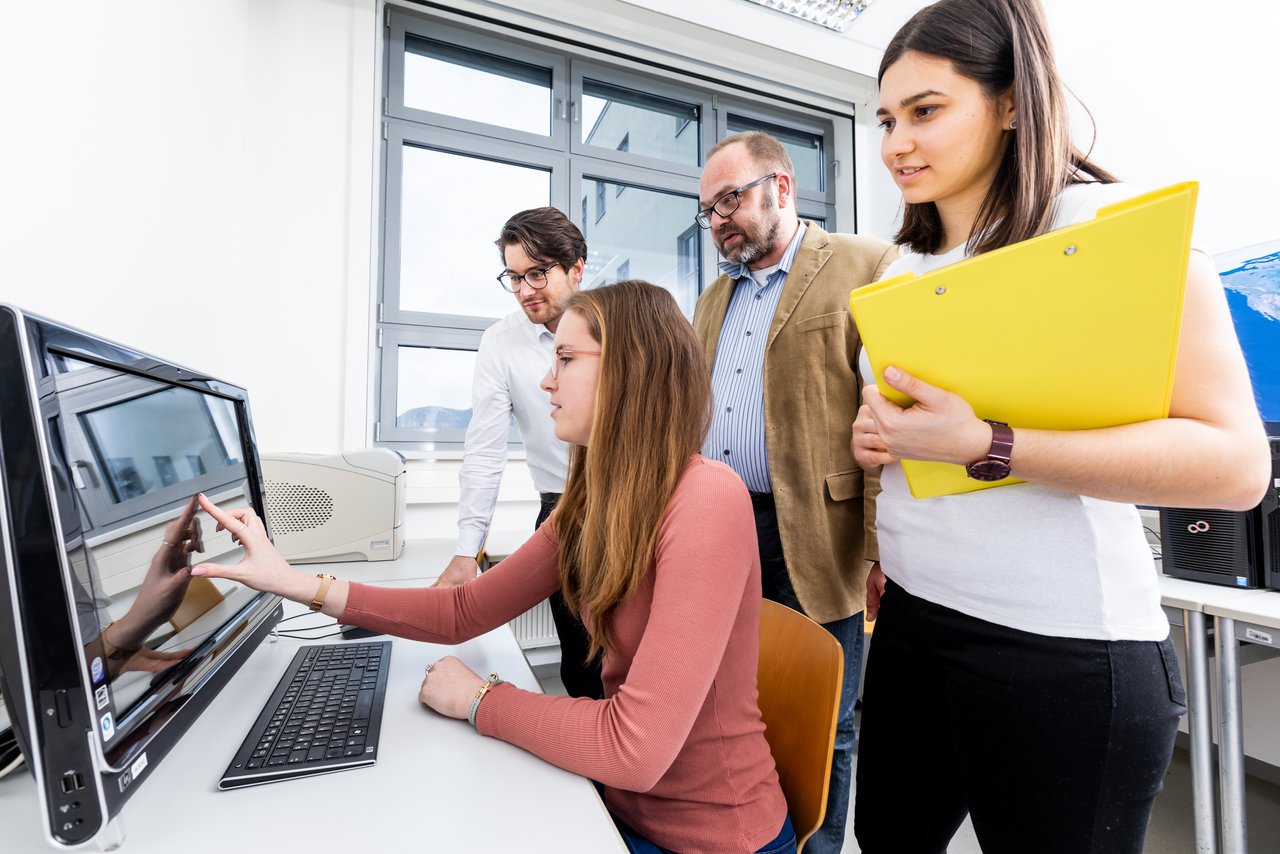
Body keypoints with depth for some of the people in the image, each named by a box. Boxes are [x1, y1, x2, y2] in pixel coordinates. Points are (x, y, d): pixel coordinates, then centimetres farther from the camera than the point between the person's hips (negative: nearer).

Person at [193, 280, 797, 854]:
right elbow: (464, 612, 0)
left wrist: (478, 700, -15)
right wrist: (297, 584, -6)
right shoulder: (594, 501, -3)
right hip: (622, 799, 5)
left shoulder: (707, 500, -29)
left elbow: (635, 748, -30)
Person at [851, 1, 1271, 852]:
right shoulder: (904, 270, 10)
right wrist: (874, 440, 1)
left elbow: (1235, 462, -16)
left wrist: (983, 447, -25)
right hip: (912, 621, 6)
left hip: (1062, 651, -6)